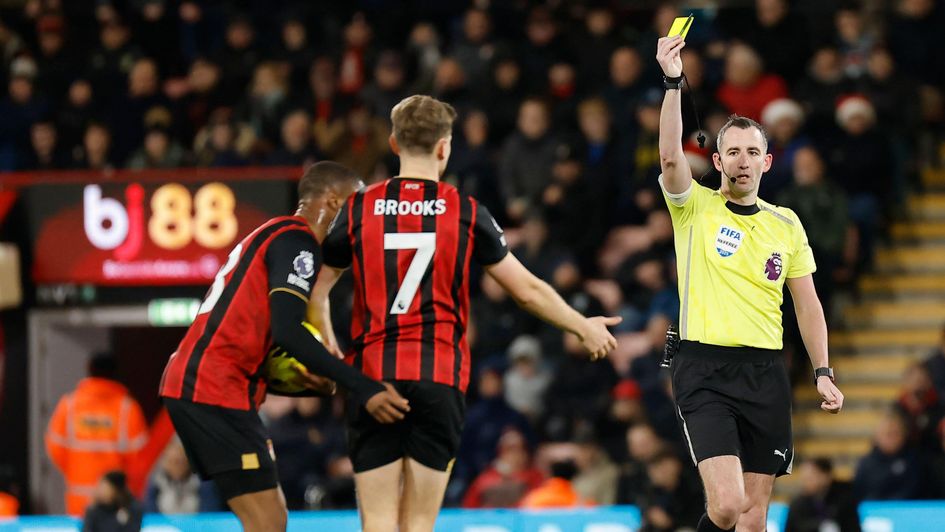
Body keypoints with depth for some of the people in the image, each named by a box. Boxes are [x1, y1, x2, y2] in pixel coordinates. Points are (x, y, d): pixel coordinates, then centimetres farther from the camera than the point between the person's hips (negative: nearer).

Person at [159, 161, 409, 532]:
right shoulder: (296, 240, -9)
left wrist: (295, 377, 7)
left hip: (194, 383, 10)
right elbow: (287, 332, -23)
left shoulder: (273, 236, 23)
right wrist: (361, 388, -25)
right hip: (215, 391, -10)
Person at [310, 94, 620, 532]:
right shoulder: (467, 213, 1)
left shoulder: (359, 209, 3)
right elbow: (528, 290, 8)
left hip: (373, 377, 0)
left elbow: (315, 294, 11)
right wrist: (584, 328, 23)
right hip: (440, 379, 0)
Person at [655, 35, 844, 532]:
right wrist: (672, 81, -25)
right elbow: (670, 156, -17)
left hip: (765, 373, 4)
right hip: (705, 369, -4)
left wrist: (822, 371, 5)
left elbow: (807, 304, 15)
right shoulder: (695, 208, 2)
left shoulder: (786, 224, 12)